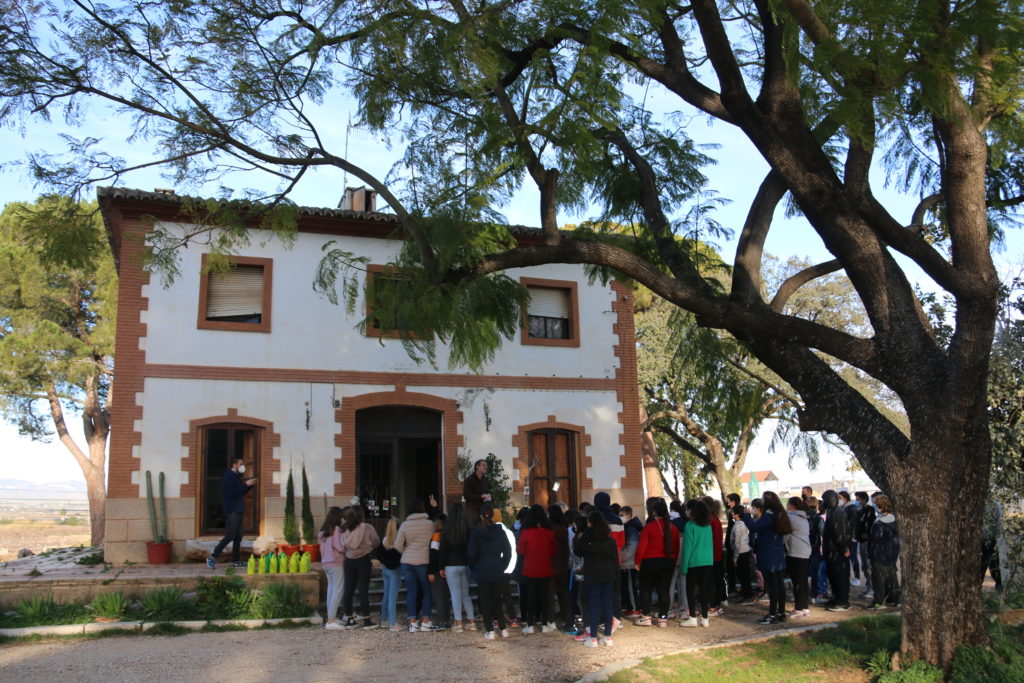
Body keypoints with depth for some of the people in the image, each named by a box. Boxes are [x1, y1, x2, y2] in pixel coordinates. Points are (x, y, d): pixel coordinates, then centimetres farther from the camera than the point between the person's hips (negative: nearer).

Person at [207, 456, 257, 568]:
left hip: (238, 511, 10)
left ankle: (236, 560, 15)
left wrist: (250, 485, 7)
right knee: (229, 536, -11)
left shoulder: (236, 477, 17)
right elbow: (232, 492, -23)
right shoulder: (228, 476, -12)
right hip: (231, 511, -10)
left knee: (238, 536, 10)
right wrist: (246, 484, -17)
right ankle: (212, 557, -5)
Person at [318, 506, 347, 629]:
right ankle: (331, 621, -9)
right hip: (336, 563, -8)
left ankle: (331, 617, 15)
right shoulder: (336, 529, -13)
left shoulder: (323, 530, 10)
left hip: (325, 563, 8)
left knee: (331, 588, 13)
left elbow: (322, 546, 13)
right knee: (337, 590, -6)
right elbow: (339, 547, -15)